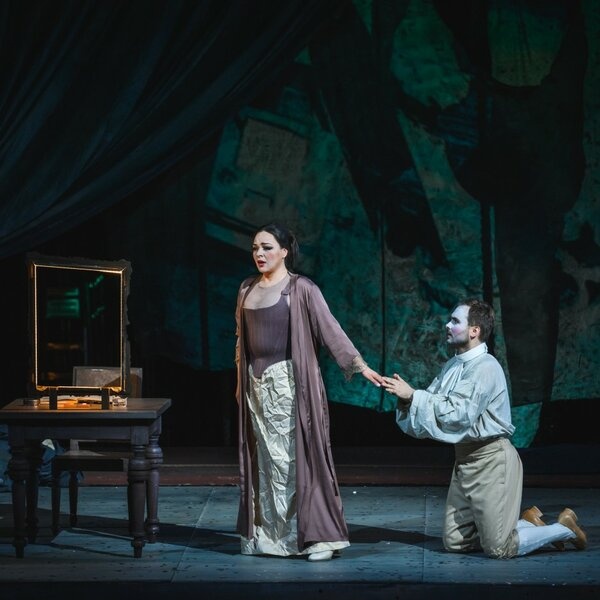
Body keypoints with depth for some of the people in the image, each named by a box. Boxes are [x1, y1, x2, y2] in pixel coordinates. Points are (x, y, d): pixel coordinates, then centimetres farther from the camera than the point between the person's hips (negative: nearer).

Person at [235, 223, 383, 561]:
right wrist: (240, 382, 16)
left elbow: (330, 329, -13)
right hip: (257, 384, 5)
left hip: (289, 383, -5)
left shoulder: (301, 289, -6)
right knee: (264, 460, 6)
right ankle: (269, 535, 12)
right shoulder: (247, 290, 12)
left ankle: (318, 536, -5)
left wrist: (359, 364, -22)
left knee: (297, 455, -8)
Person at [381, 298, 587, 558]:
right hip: (465, 459, 9)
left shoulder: (485, 367, -17)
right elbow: (430, 408, 7)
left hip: (491, 460, -9)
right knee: (454, 542, 11)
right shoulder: (453, 366, 9)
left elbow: (457, 413, -24)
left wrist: (413, 396, -21)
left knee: (498, 549, -7)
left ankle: (564, 528, 14)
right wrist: (407, 397, -13)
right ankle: (528, 522, 24)